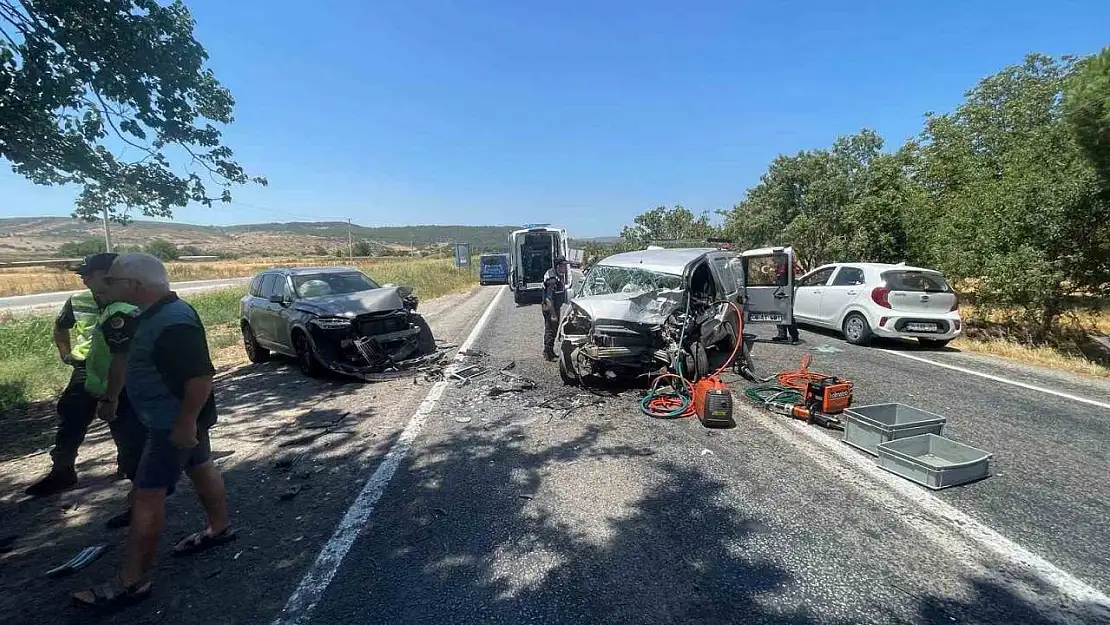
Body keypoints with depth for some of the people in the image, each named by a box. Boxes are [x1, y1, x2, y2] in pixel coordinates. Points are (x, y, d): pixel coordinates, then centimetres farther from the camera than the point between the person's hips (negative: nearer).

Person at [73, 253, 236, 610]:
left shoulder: (173, 322, -27)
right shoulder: (158, 313, 6)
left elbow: (201, 376, -31)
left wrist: (185, 423, -26)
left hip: (173, 422, -10)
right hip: (178, 417, 10)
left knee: (147, 496, -2)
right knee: (200, 468, 21)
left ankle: (131, 582, 10)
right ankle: (220, 528, 38)